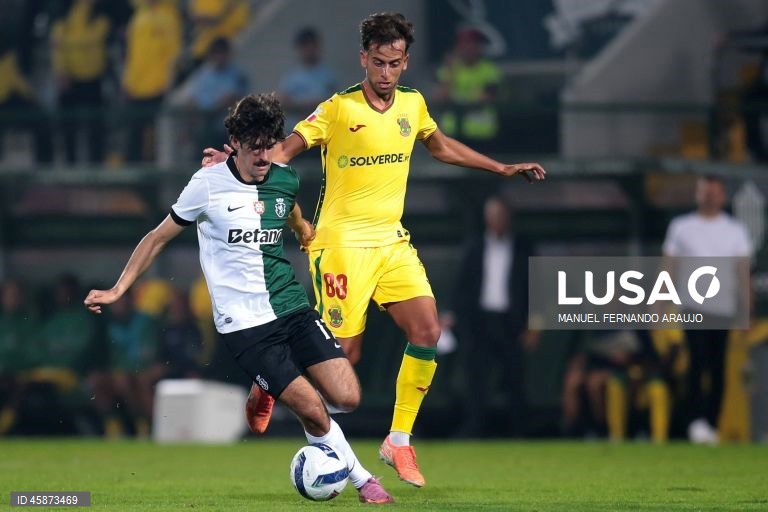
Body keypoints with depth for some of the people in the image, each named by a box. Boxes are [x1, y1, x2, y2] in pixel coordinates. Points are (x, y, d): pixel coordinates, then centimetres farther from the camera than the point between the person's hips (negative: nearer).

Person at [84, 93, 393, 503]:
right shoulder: (209, 185, -8)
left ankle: (268, 390, 19)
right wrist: (118, 290, 2)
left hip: (293, 308, 5)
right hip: (244, 325, -5)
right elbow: (159, 238, 3)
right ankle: (362, 481, 8)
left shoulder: (285, 180, 5)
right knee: (313, 411, -14)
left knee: (347, 397, -9)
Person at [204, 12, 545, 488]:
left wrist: (502, 168, 30)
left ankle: (399, 441, 3)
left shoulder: (413, 104, 7)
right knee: (344, 352, -7)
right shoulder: (338, 108, -11)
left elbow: (441, 146, 27)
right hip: (342, 242, -6)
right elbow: (284, 151, -12)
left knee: (427, 331, -10)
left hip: (393, 241, 6)